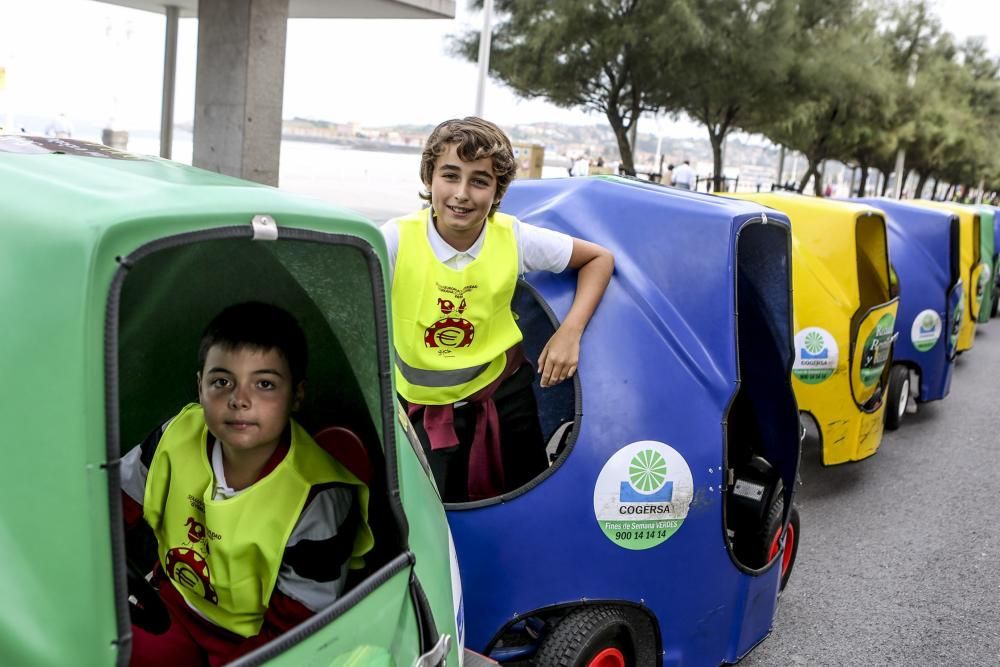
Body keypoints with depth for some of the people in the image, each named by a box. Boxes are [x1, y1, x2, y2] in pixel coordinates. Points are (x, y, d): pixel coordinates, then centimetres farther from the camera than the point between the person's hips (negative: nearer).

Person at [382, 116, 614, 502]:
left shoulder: (514, 238, -14)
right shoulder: (396, 241, -20)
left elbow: (599, 259, -3)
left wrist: (570, 332, -14)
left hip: (506, 395, 2)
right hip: (426, 406, -1)